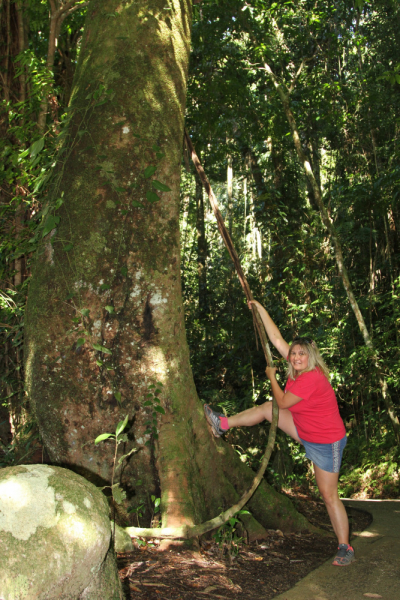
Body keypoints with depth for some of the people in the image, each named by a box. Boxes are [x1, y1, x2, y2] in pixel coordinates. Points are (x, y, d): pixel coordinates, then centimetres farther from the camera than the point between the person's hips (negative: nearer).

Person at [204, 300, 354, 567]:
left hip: (326, 443, -9)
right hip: (306, 433, 9)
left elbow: (283, 402, -19)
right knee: (267, 408, 7)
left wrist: (272, 376, -5)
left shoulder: (311, 378, -30)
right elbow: (277, 339, 0)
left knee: (329, 494, -2)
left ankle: (345, 548, 11)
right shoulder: (300, 369, -4)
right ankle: (224, 424, 17)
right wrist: (261, 309, 2)